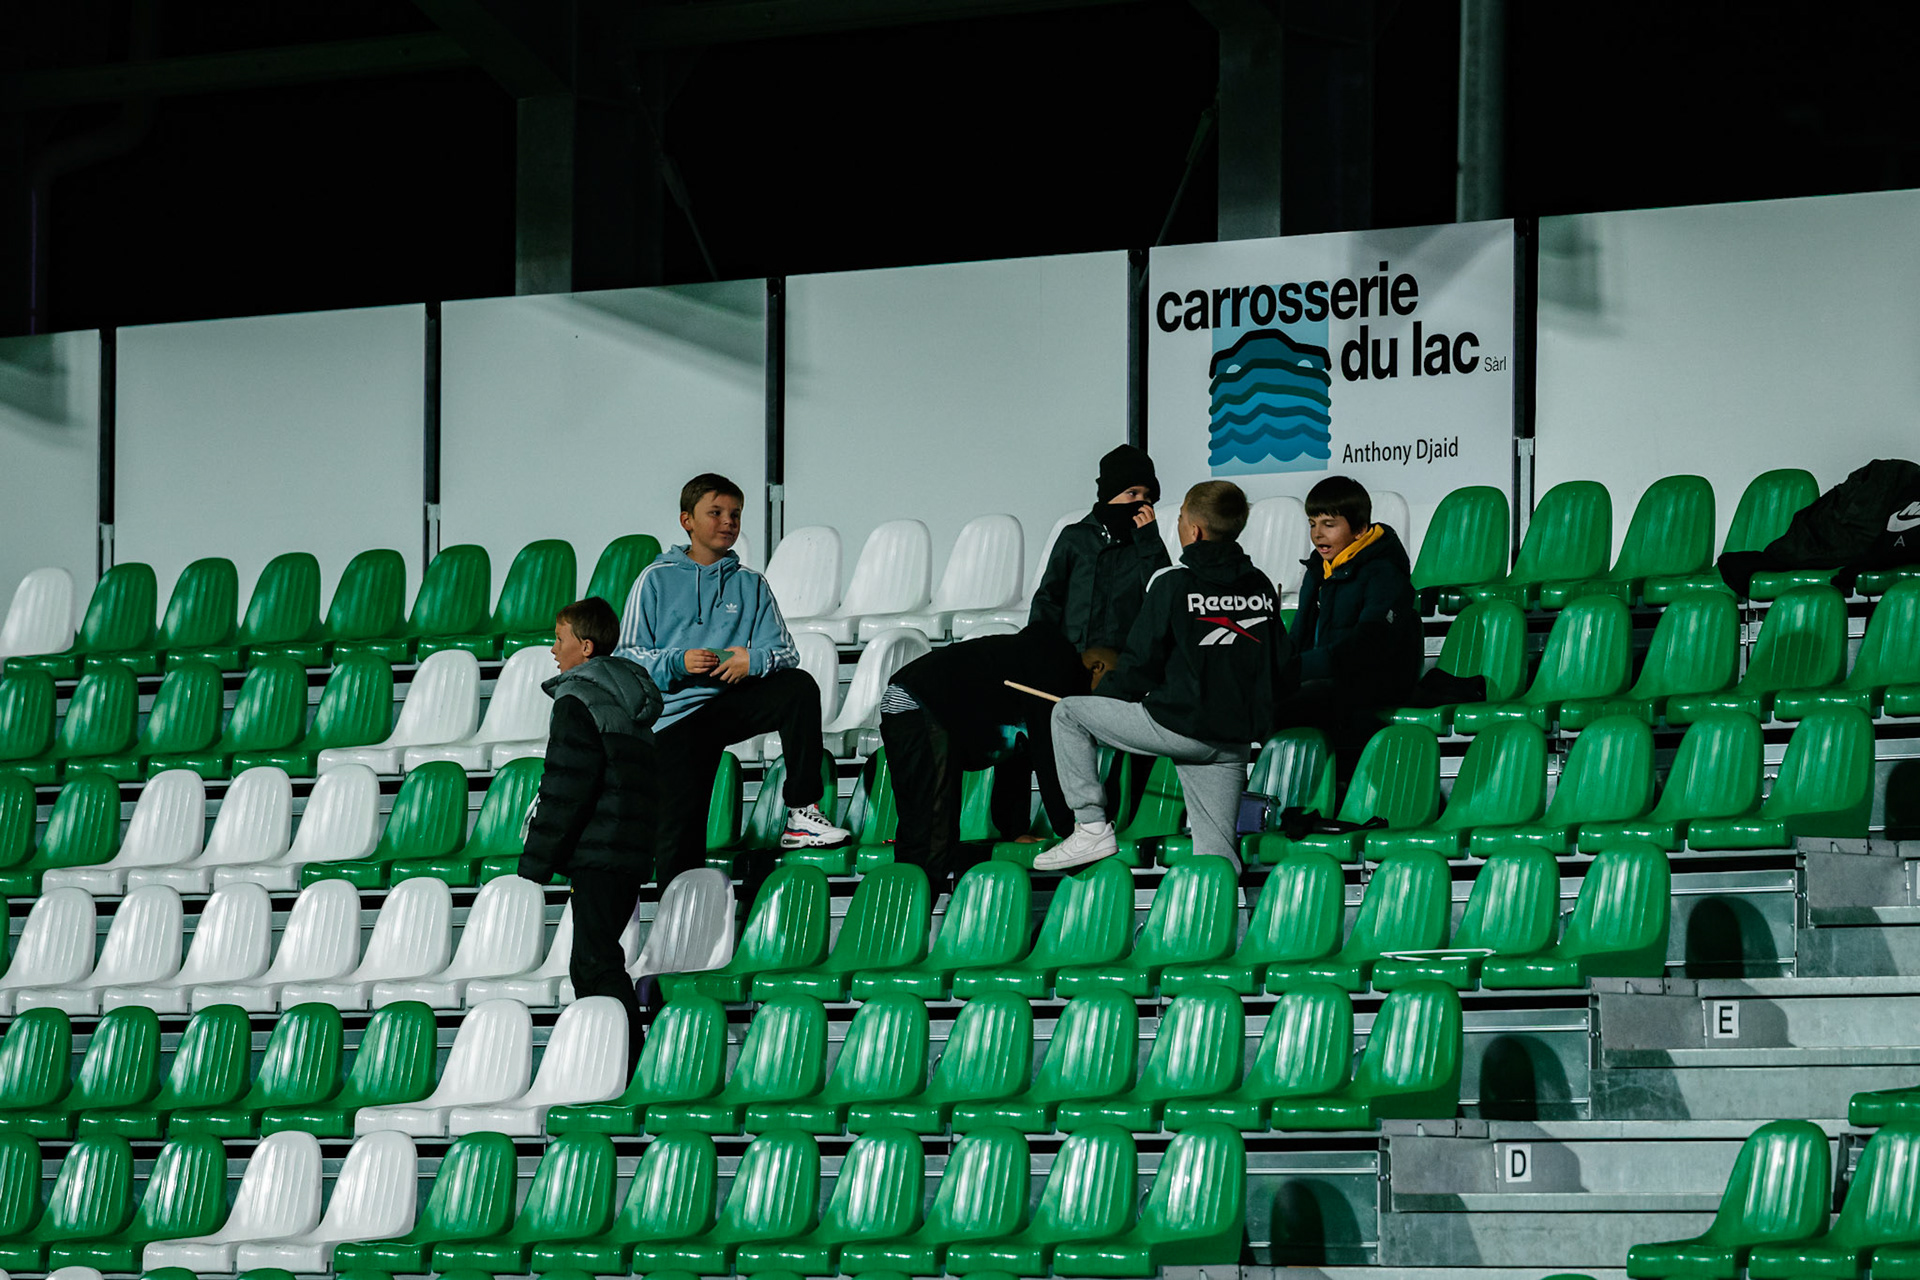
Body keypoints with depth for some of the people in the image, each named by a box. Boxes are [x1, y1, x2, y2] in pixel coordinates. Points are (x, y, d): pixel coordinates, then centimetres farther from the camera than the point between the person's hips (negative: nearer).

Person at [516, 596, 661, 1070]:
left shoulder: (579, 702, -10)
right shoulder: (631, 701, 20)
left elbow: (565, 793, -15)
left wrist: (534, 864, -10)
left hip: (596, 853, -10)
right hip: (631, 853, 10)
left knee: (598, 964, -11)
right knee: (590, 965, 14)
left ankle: (626, 1068, -17)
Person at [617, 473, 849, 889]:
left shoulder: (750, 585, 15)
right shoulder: (656, 580, 7)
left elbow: (785, 652, 5)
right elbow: (625, 656, 1)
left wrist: (754, 660, -19)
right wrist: (677, 663, -18)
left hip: (733, 701, 2)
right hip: (675, 714, -2)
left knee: (800, 687, -27)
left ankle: (802, 814, -26)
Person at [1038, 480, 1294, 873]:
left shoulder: (1172, 584, -8)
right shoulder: (1262, 587, 8)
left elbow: (1141, 664, -6)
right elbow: (1281, 666, 13)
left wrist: (1103, 692, 12)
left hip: (1179, 726, -6)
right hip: (1236, 740, 6)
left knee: (1068, 713, 11)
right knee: (1215, 862, 7)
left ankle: (1091, 826, 6)